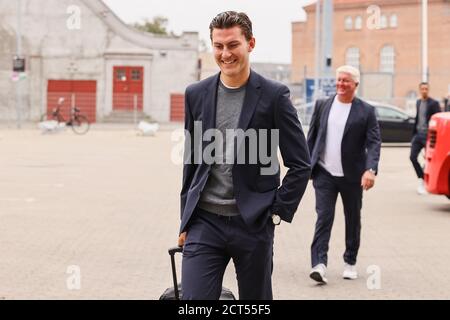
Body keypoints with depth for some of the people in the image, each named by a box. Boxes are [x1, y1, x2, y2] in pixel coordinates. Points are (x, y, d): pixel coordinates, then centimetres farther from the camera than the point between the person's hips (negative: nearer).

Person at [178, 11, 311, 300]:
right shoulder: (196, 94, 7)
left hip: (253, 224, -2)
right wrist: (185, 222, 13)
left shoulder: (273, 95, -4)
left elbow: (301, 165, -1)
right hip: (205, 222, 2)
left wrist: (277, 213, -7)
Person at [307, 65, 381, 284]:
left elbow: (374, 142, -9)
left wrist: (371, 169, -24)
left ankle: (350, 262, 26)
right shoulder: (322, 105, 5)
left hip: (352, 176, 0)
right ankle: (319, 264, -16)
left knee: (353, 220, 11)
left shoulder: (366, 111, -3)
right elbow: (312, 137, 10)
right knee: (323, 217, -9)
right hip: (324, 174, 1)